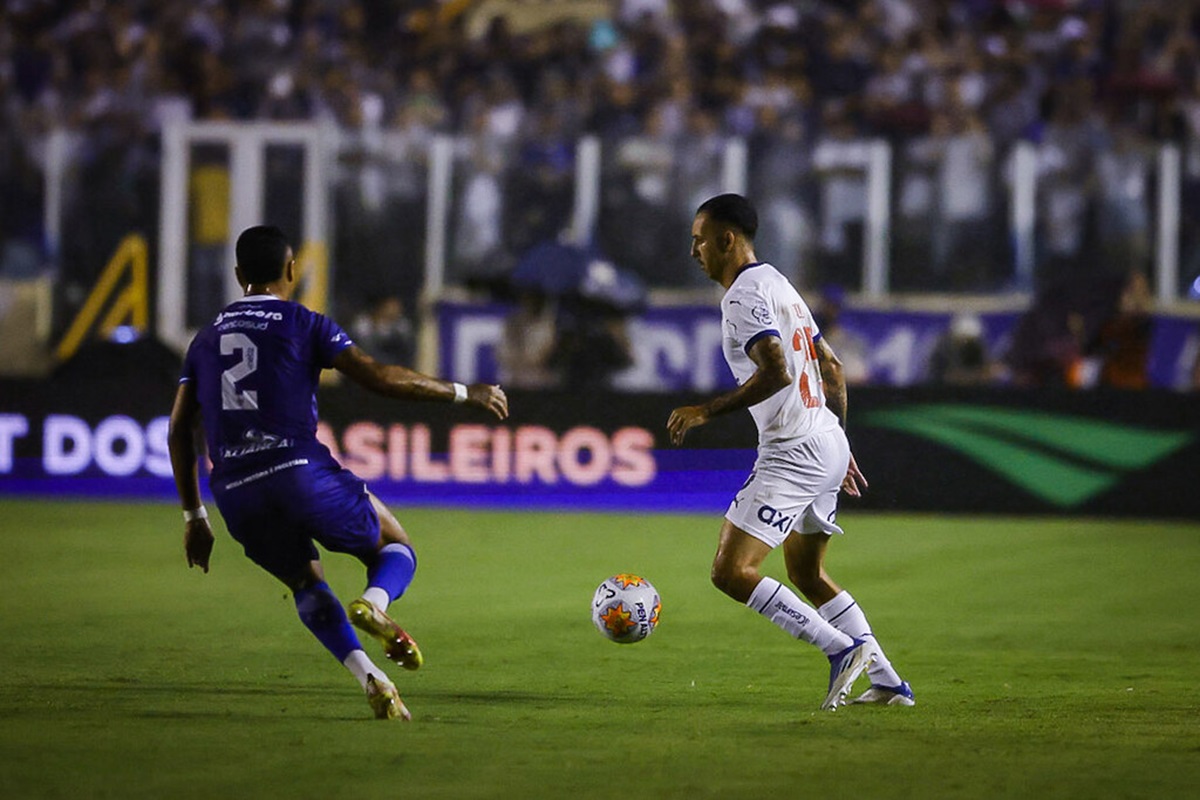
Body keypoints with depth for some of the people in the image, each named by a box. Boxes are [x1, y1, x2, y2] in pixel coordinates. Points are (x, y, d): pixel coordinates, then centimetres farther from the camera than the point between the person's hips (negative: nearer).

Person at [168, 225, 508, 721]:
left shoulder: (206, 339, 21)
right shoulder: (303, 324, 7)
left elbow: (179, 431, 19)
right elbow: (377, 377, -3)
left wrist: (193, 517, 24)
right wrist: (461, 393, 6)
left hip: (235, 493, 4)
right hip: (299, 470, -4)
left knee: (306, 584, 25)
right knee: (396, 548, 16)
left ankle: (366, 675, 1)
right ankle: (374, 602, -21)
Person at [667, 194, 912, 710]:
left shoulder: (745, 294, -12)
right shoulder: (779, 285, 20)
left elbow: (776, 372, -25)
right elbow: (831, 368, 23)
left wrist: (705, 412, -20)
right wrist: (839, 447, 28)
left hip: (792, 453, -11)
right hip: (828, 446, 11)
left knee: (730, 572, -11)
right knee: (806, 574, 22)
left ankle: (841, 649, -14)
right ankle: (887, 681, 18)